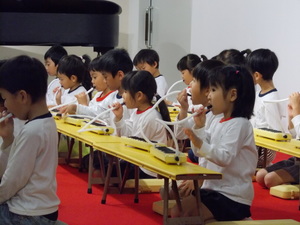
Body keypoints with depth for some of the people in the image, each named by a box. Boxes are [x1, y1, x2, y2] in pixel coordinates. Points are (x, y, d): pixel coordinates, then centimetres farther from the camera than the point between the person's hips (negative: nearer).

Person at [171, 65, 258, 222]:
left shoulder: (238, 124, -15)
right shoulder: (222, 124, 12)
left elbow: (225, 158, -26)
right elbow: (200, 152, 17)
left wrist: (200, 144, -36)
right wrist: (199, 127, 5)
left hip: (232, 197, -9)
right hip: (214, 189, 9)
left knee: (181, 214, -17)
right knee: (177, 209, 7)